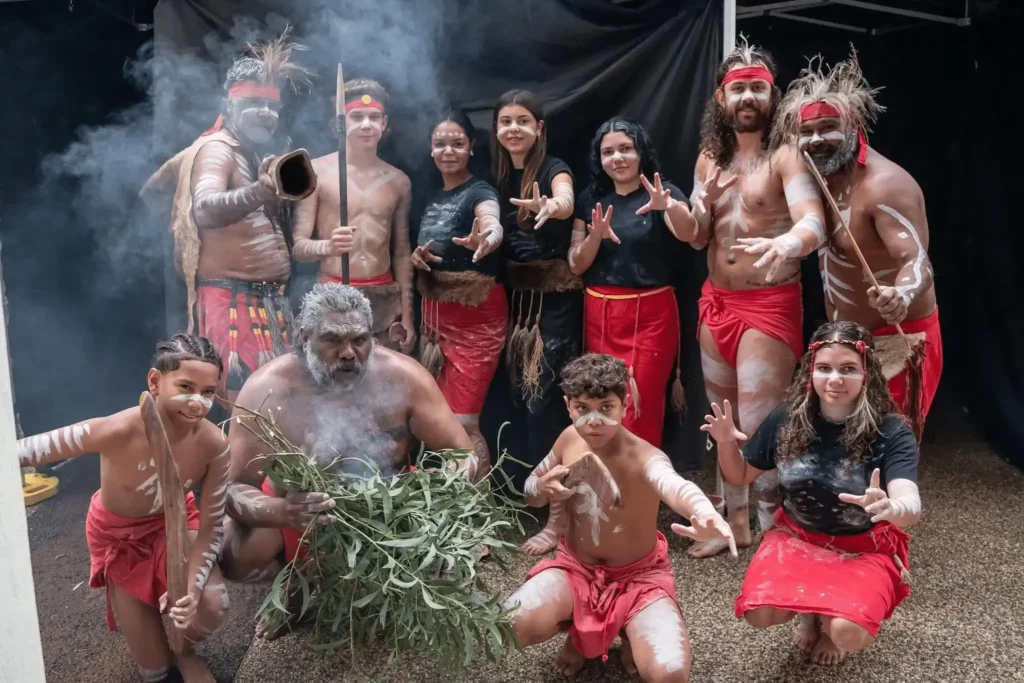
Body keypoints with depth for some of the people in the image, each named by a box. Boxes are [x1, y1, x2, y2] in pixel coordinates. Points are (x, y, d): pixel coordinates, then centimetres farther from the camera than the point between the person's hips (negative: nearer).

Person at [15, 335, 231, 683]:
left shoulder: (215, 445, -30)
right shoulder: (119, 431, -41)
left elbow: (212, 527, -21)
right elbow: (30, 449, -30)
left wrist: (193, 586, -33)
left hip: (174, 521, 2)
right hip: (117, 533, -1)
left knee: (210, 608, -20)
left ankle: (181, 649, 19)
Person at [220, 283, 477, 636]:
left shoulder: (403, 377, -19)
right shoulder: (266, 391, -23)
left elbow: (463, 454, -13)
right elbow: (235, 488, -22)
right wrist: (281, 513, -45)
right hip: (298, 511, -1)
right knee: (234, 554, -27)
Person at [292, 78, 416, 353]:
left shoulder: (398, 181, 11)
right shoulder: (317, 171, -2)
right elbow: (297, 246, -4)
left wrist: (407, 314, 10)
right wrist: (327, 246, -27)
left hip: (385, 300, 3)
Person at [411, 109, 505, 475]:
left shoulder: (479, 192, -14)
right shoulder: (433, 198, 9)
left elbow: (491, 222, -38)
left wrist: (487, 237, -62)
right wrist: (417, 257, -4)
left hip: (475, 319, -8)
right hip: (436, 314, 8)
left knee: (463, 421, -9)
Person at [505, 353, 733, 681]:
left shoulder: (644, 457, -29)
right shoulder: (570, 439, -10)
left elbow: (674, 484, -56)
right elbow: (530, 490, 7)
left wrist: (704, 513, -81)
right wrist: (543, 488, -20)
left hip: (638, 575, -3)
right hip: (575, 566, 4)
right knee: (514, 626, -24)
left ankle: (630, 630, 12)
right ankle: (579, 631, 12)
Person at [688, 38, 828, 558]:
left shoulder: (786, 154, -11)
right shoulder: (710, 157, 8)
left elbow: (815, 225, -26)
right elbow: (698, 239, 8)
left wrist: (786, 245, -48)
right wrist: (699, 208, -14)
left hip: (770, 305, -6)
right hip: (715, 302, 7)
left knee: (759, 427, -8)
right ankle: (735, 522, 30)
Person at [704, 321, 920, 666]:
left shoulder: (891, 432, -18)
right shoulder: (787, 419, -9)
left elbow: (912, 506, -32)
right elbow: (741, 475, 4)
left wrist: (890, 508, -57)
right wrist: (726, 443, -19)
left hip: (864, 549, -2)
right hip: (796, 537, 2)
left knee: (848, 633, -28)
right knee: (759, 614, -23)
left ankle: (829, 618, 11)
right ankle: (810, 608, 14)